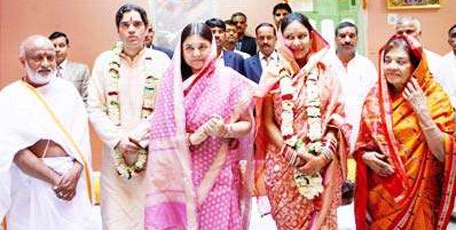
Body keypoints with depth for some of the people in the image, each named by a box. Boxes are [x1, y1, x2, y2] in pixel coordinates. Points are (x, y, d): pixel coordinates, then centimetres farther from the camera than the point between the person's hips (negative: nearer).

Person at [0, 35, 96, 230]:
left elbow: (81, 135, 1)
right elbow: (17, 150, -10)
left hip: (72, 176, 3)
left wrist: (75, 172, -14)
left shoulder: (67, 89, 7)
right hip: (33, 178, -2)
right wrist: (54, 179, -16)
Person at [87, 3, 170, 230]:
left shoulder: (161, 60, 2)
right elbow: (95, 108, 2)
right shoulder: (104, 61, 6)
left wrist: (140, 137, -11)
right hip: (114, 154, 1)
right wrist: (118, 139, -9)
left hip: (152, 153, -1)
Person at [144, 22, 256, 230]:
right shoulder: (172, 83, 1)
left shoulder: (229, 78, -4)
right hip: (181, 176, 1)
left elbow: (247, 124, 1)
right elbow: (164, 137, -1)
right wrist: (194, 137, -17)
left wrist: (225, 130, -18)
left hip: (218, 175, -1)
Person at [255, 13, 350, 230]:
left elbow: (337, 120, 1)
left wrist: (323, 157, -12)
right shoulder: (273, 75, -1)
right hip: (283, 164, 0)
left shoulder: (326, 74, 1)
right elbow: (267, 122, -1)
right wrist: (293, 155, -11)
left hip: (322, 165, 1)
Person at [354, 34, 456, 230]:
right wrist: (366, 156, -11)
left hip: (415, 196, -3)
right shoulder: (375, 97, 1)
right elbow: (361, 143, 10)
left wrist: (422, 111, -21)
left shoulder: (434, 97, -9)